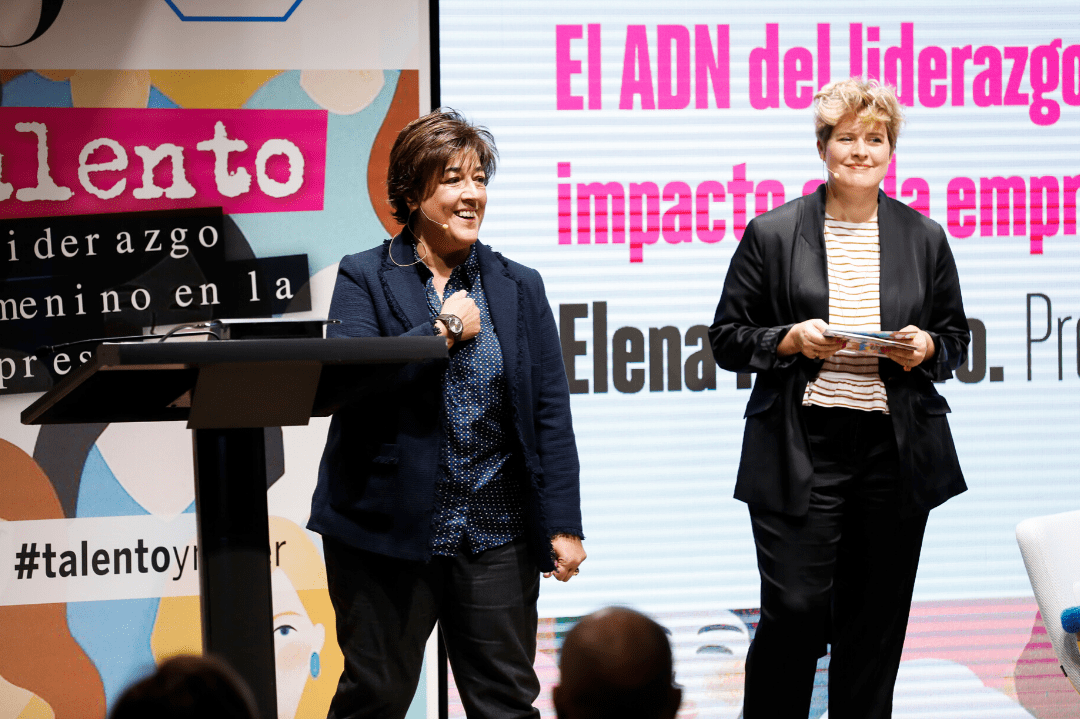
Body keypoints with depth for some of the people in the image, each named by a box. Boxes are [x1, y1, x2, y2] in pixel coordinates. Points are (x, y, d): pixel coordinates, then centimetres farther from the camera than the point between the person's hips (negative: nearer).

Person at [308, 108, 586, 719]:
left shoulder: (519, 288, 9)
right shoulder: (364, 278, 2)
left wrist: (563, 524, -2)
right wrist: (444, 331, -12)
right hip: (387, 531, -2)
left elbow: (550, 412, 5)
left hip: (495, 537, 2)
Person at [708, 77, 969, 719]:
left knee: (876, 619, 7)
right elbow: (727, 338, 4)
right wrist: (792, 340, -13)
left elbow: (956, 339, 18)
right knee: (794, 611, -8)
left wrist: (926, 349, -5)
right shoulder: (772, 234, 2)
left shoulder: (925, 238, 9)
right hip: (800, 451, -3)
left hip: (894, 450, 3)